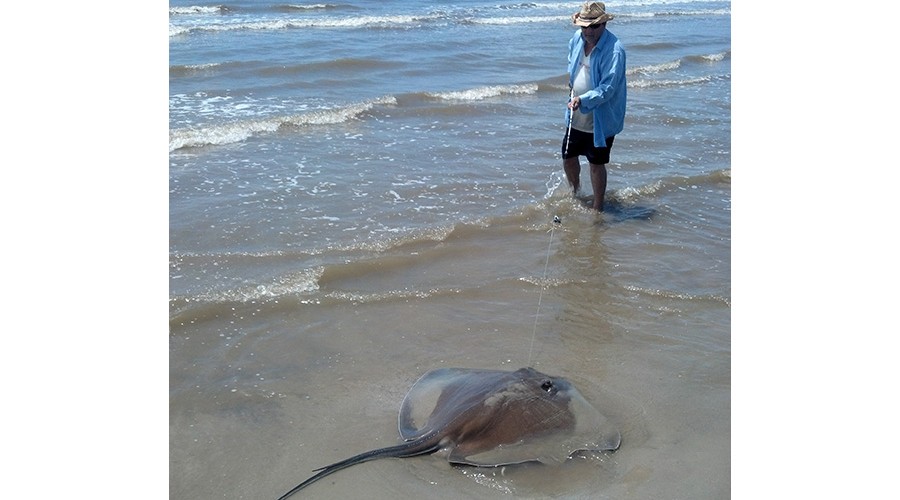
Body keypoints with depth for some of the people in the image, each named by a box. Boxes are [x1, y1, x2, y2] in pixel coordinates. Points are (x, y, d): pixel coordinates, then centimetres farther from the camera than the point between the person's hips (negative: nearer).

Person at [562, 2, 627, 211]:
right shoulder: (577, 38, -1)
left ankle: (598, 209, 22)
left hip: (600, 120, -7)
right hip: (576, 117, 7)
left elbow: (607, 88, -29)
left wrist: (583, 100, -41)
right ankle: (575, 194, 44)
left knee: (596, 164, 5)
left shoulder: (614, 50, -23)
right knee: (568, 159, 17)